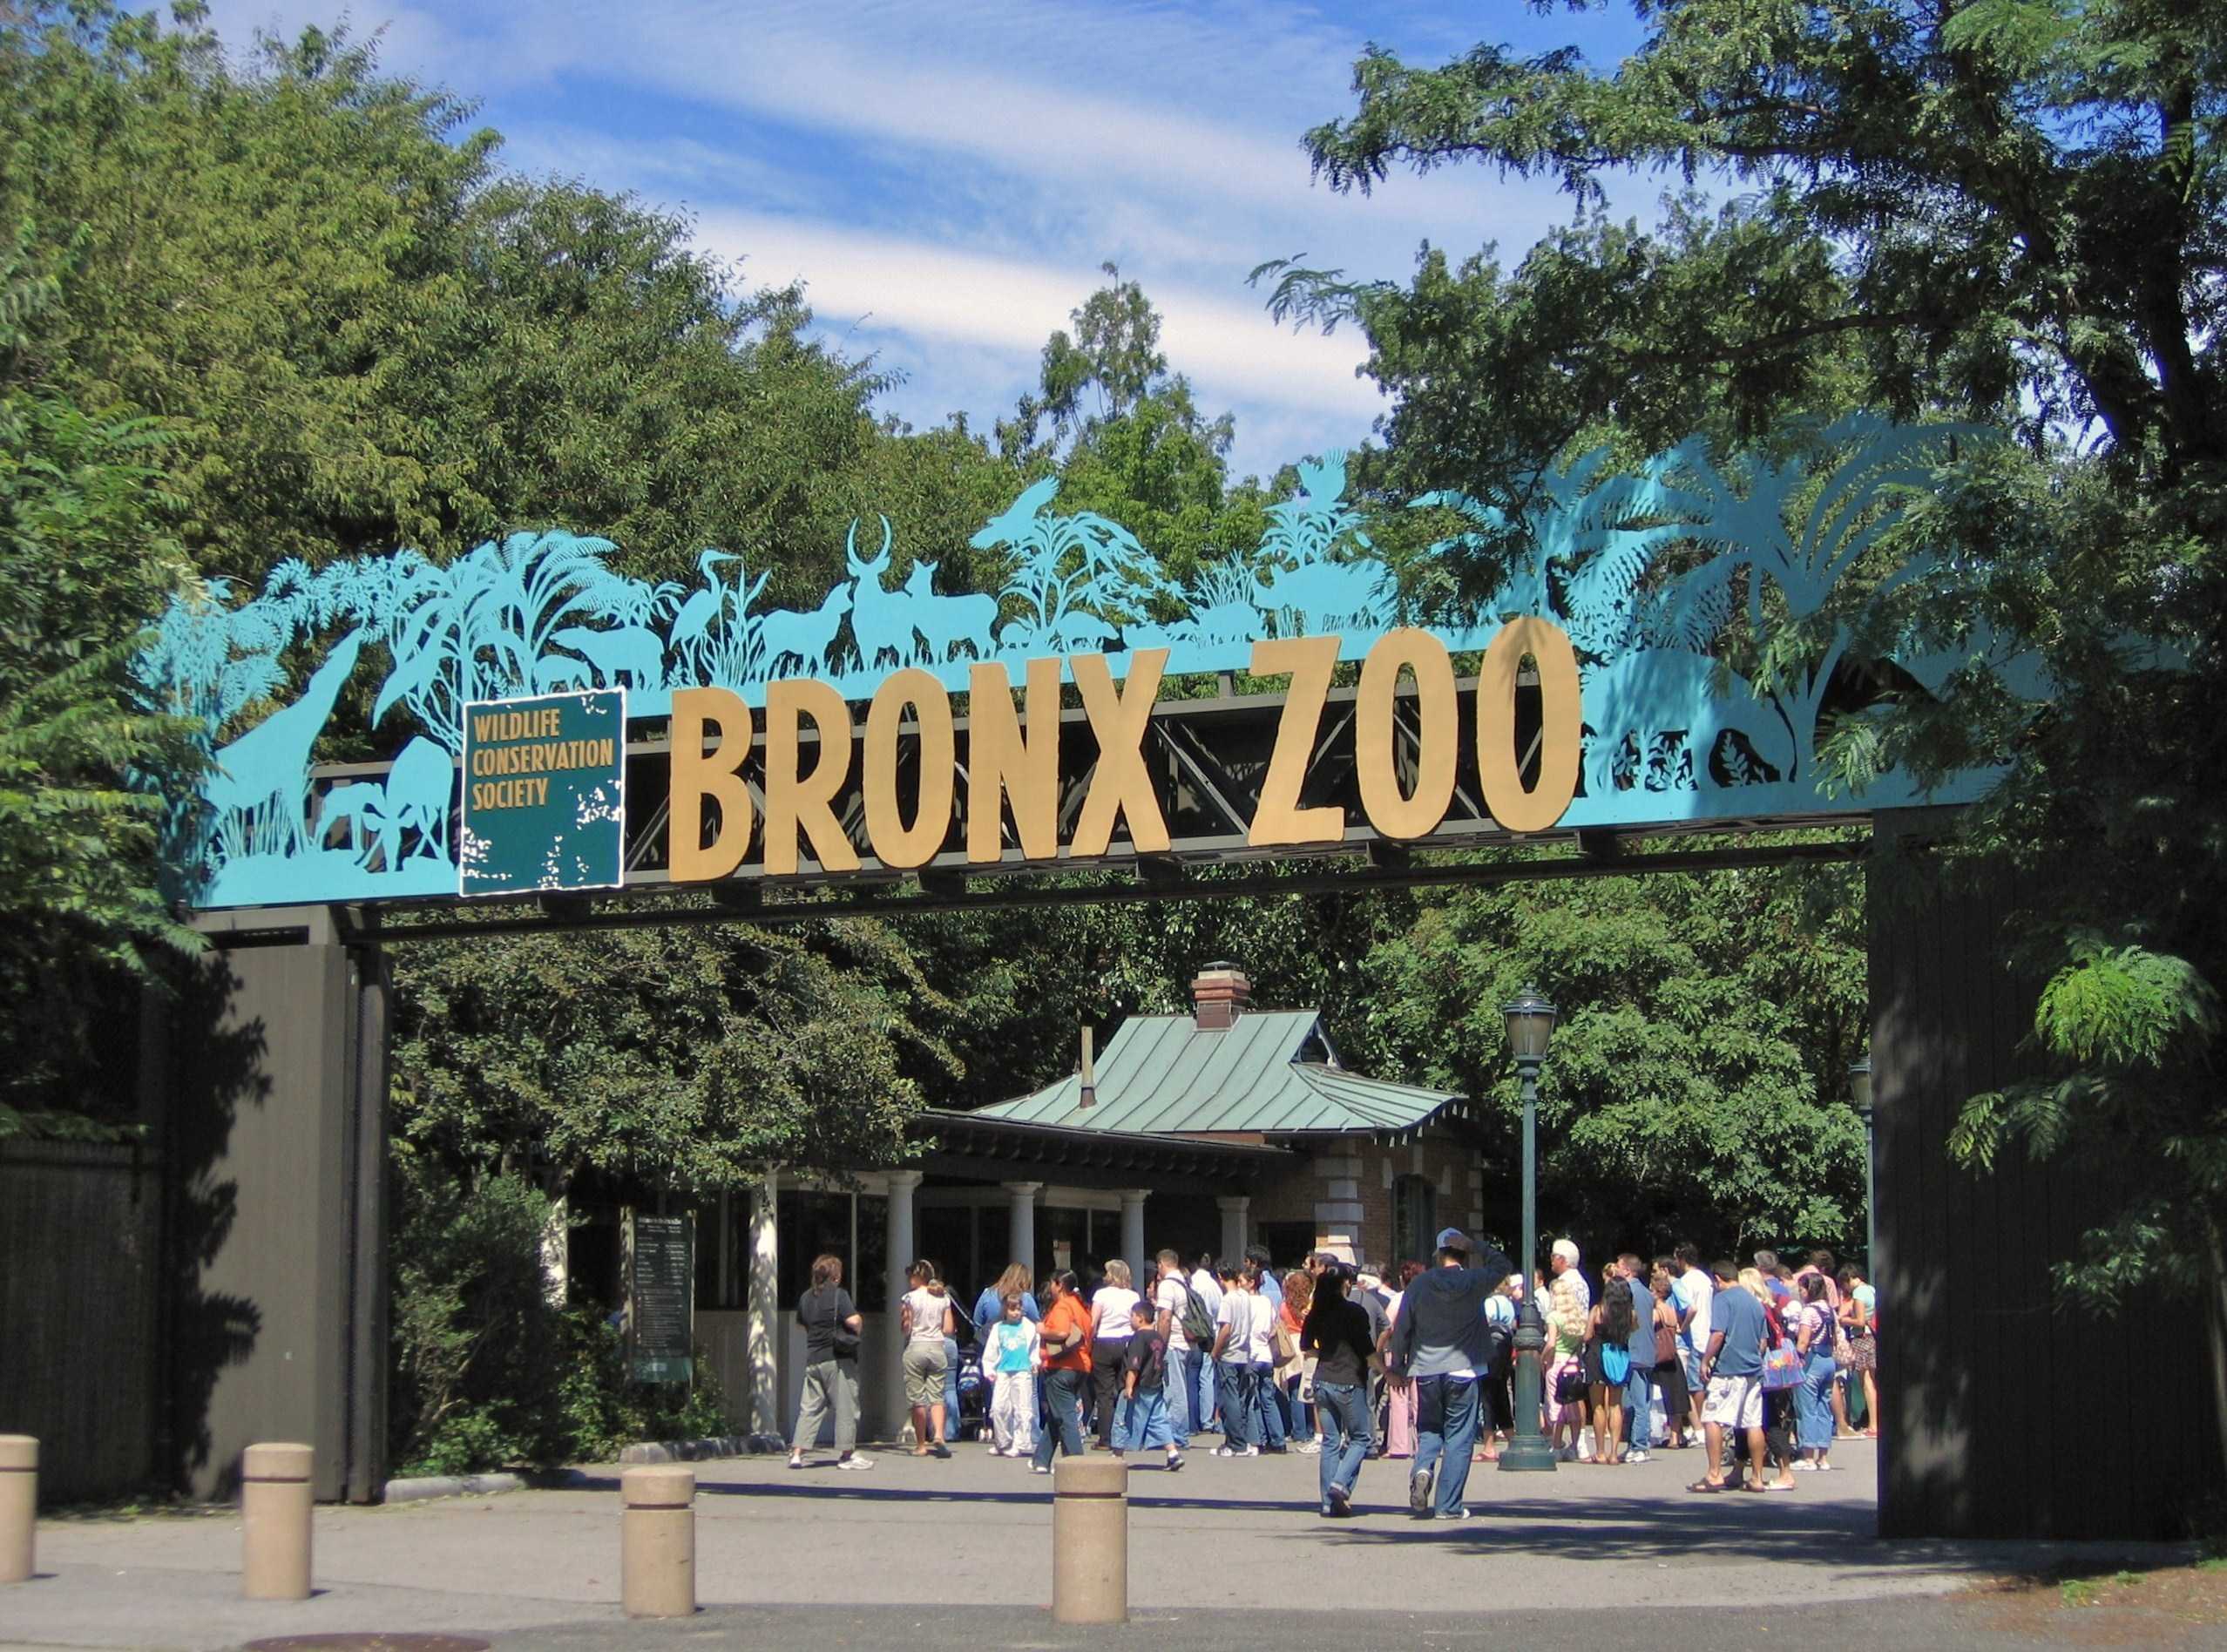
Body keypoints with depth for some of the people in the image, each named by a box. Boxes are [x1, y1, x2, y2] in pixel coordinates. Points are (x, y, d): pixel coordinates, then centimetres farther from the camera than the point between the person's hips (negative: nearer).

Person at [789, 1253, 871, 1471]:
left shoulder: (806, 1297, 10)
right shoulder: (839, 1294, -10)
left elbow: (801, 1325, 23)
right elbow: (853, 1320, -20)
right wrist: (859, 1323, 1)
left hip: (813, 1359, 6)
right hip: (838, 1358, -6)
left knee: (810, 1407, 8)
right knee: (845, 1406, 3)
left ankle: (797, 1453, 2)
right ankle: (847, 1454, 5)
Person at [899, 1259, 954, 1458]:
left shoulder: (910, 1297, -6)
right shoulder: (943, 1297, 6)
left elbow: (905, 1329, -7)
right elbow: (948, 1329, 5)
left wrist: (902, 1317, 11)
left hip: (915, 1348, -3)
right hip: (937, 1348, 3)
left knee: (917, 1398, 2)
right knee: (936, 1396, 5)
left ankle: (921, 1445, 4)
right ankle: (938, 1434, -17)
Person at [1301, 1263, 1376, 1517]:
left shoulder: (1316, 1313, 5)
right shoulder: (1355, 1312, -11)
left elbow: (1305, 1348, 14)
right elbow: (1368, 1351, -11)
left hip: (1322, 1381, 5)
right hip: (1349, 1383, -5)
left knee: (1330, 1441, 9)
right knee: (1360, 1438, 9)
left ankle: (1329, 1502, 6)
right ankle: (1341, 1483, -12)